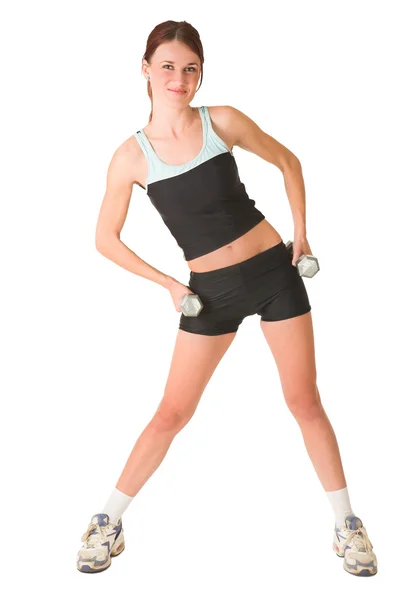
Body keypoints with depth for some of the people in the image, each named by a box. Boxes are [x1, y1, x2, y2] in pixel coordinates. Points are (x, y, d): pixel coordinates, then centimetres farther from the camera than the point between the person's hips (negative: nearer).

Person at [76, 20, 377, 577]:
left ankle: (347, 524, 21)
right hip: (211, 292, 0)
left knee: (304, 400, 6)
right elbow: (106, 238, 2)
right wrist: (168, 283, -3)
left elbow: (288, 162, 10)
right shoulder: (132, 155, -6)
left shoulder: (223, 121, -5)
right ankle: (109, 522, 22)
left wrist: (301, 234, 6)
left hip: (274, 271, 1)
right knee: (172, 412, 4)